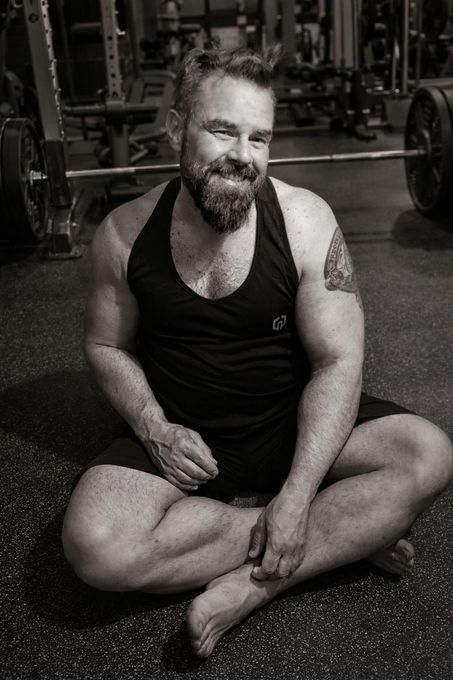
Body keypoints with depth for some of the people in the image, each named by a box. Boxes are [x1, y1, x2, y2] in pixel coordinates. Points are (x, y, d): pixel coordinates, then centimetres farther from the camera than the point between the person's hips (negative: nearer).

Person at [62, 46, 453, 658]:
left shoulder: (305, 221, -13)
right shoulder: (124, 234, -8)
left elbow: (336, 360, -14)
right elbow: (107, 346, 4)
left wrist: (297, 495, -23)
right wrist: (155, 428, -14)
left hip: (293, 427, 0)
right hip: (180, 437, 1)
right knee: (95, 549, -27)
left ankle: (252, 587, -19)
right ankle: (346, 533, -16)